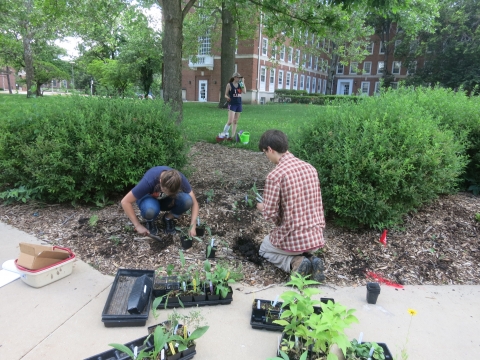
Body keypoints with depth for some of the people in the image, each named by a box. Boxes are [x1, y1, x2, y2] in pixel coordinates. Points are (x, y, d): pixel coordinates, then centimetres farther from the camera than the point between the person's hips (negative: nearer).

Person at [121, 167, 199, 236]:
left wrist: (192, 226, -29)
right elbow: (125, 202, -30)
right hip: (149, 198, -2)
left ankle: (168, 218, -1)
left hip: (166, 200, 2)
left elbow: (194, 202, -20)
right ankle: (150, 222, -2)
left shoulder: (179, 179, -30)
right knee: (150, 210, -39)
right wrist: (138, 225, -27)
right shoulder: (149, 181, -38)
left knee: (187, 200, -31)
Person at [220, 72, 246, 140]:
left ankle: (233, 136, 13)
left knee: (235, 122, 8)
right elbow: (226, 94, -3)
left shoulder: (240, 85, 8)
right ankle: (224, 134, 4)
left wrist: (243, 83, -4)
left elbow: (244, 92, -6)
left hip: (239, 104, 5)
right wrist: (227, 97, -25)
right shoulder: (229, 85, -5)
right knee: (230, 121, -13)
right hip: (232, 104, -5)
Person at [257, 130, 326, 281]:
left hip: (292, 239, -6)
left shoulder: (275, 175, -20)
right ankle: (311, 260, 7)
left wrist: (263, 207, 6)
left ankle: (295, 263, 1)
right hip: (316, 237, 6)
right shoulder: (311, 168, 1)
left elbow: (271, 214, -17)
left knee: (265, 249, 28)